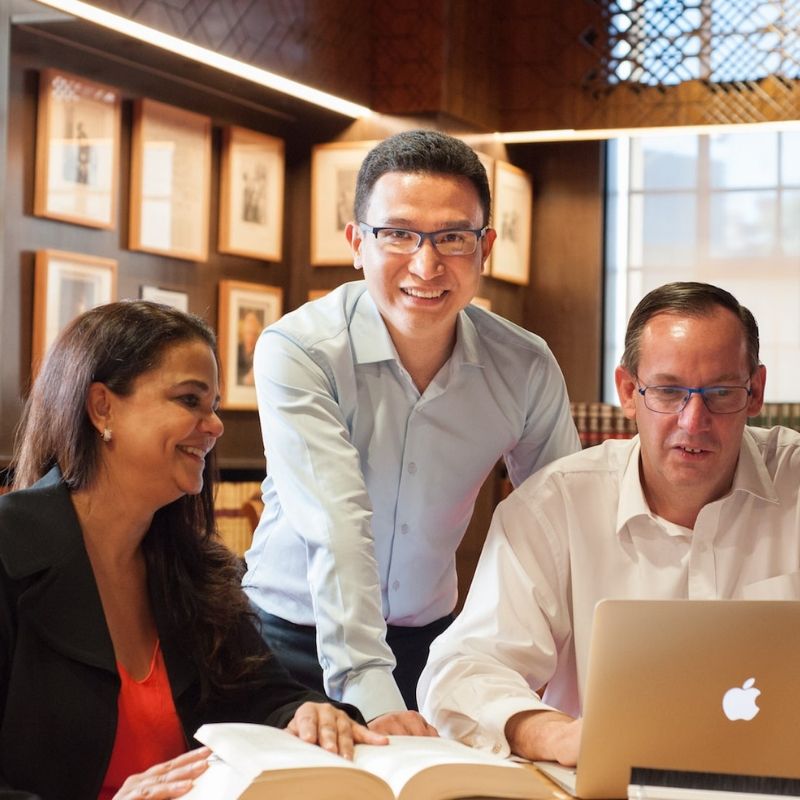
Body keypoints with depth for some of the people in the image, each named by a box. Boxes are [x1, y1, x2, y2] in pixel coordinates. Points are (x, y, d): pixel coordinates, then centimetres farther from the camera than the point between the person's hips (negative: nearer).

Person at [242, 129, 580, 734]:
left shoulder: (527, 369, -8)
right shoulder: (297, 351, -19)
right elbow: (336, 526, -29)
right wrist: (369, 692, -37)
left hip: (428, 637, 3)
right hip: (296, 636, -3)